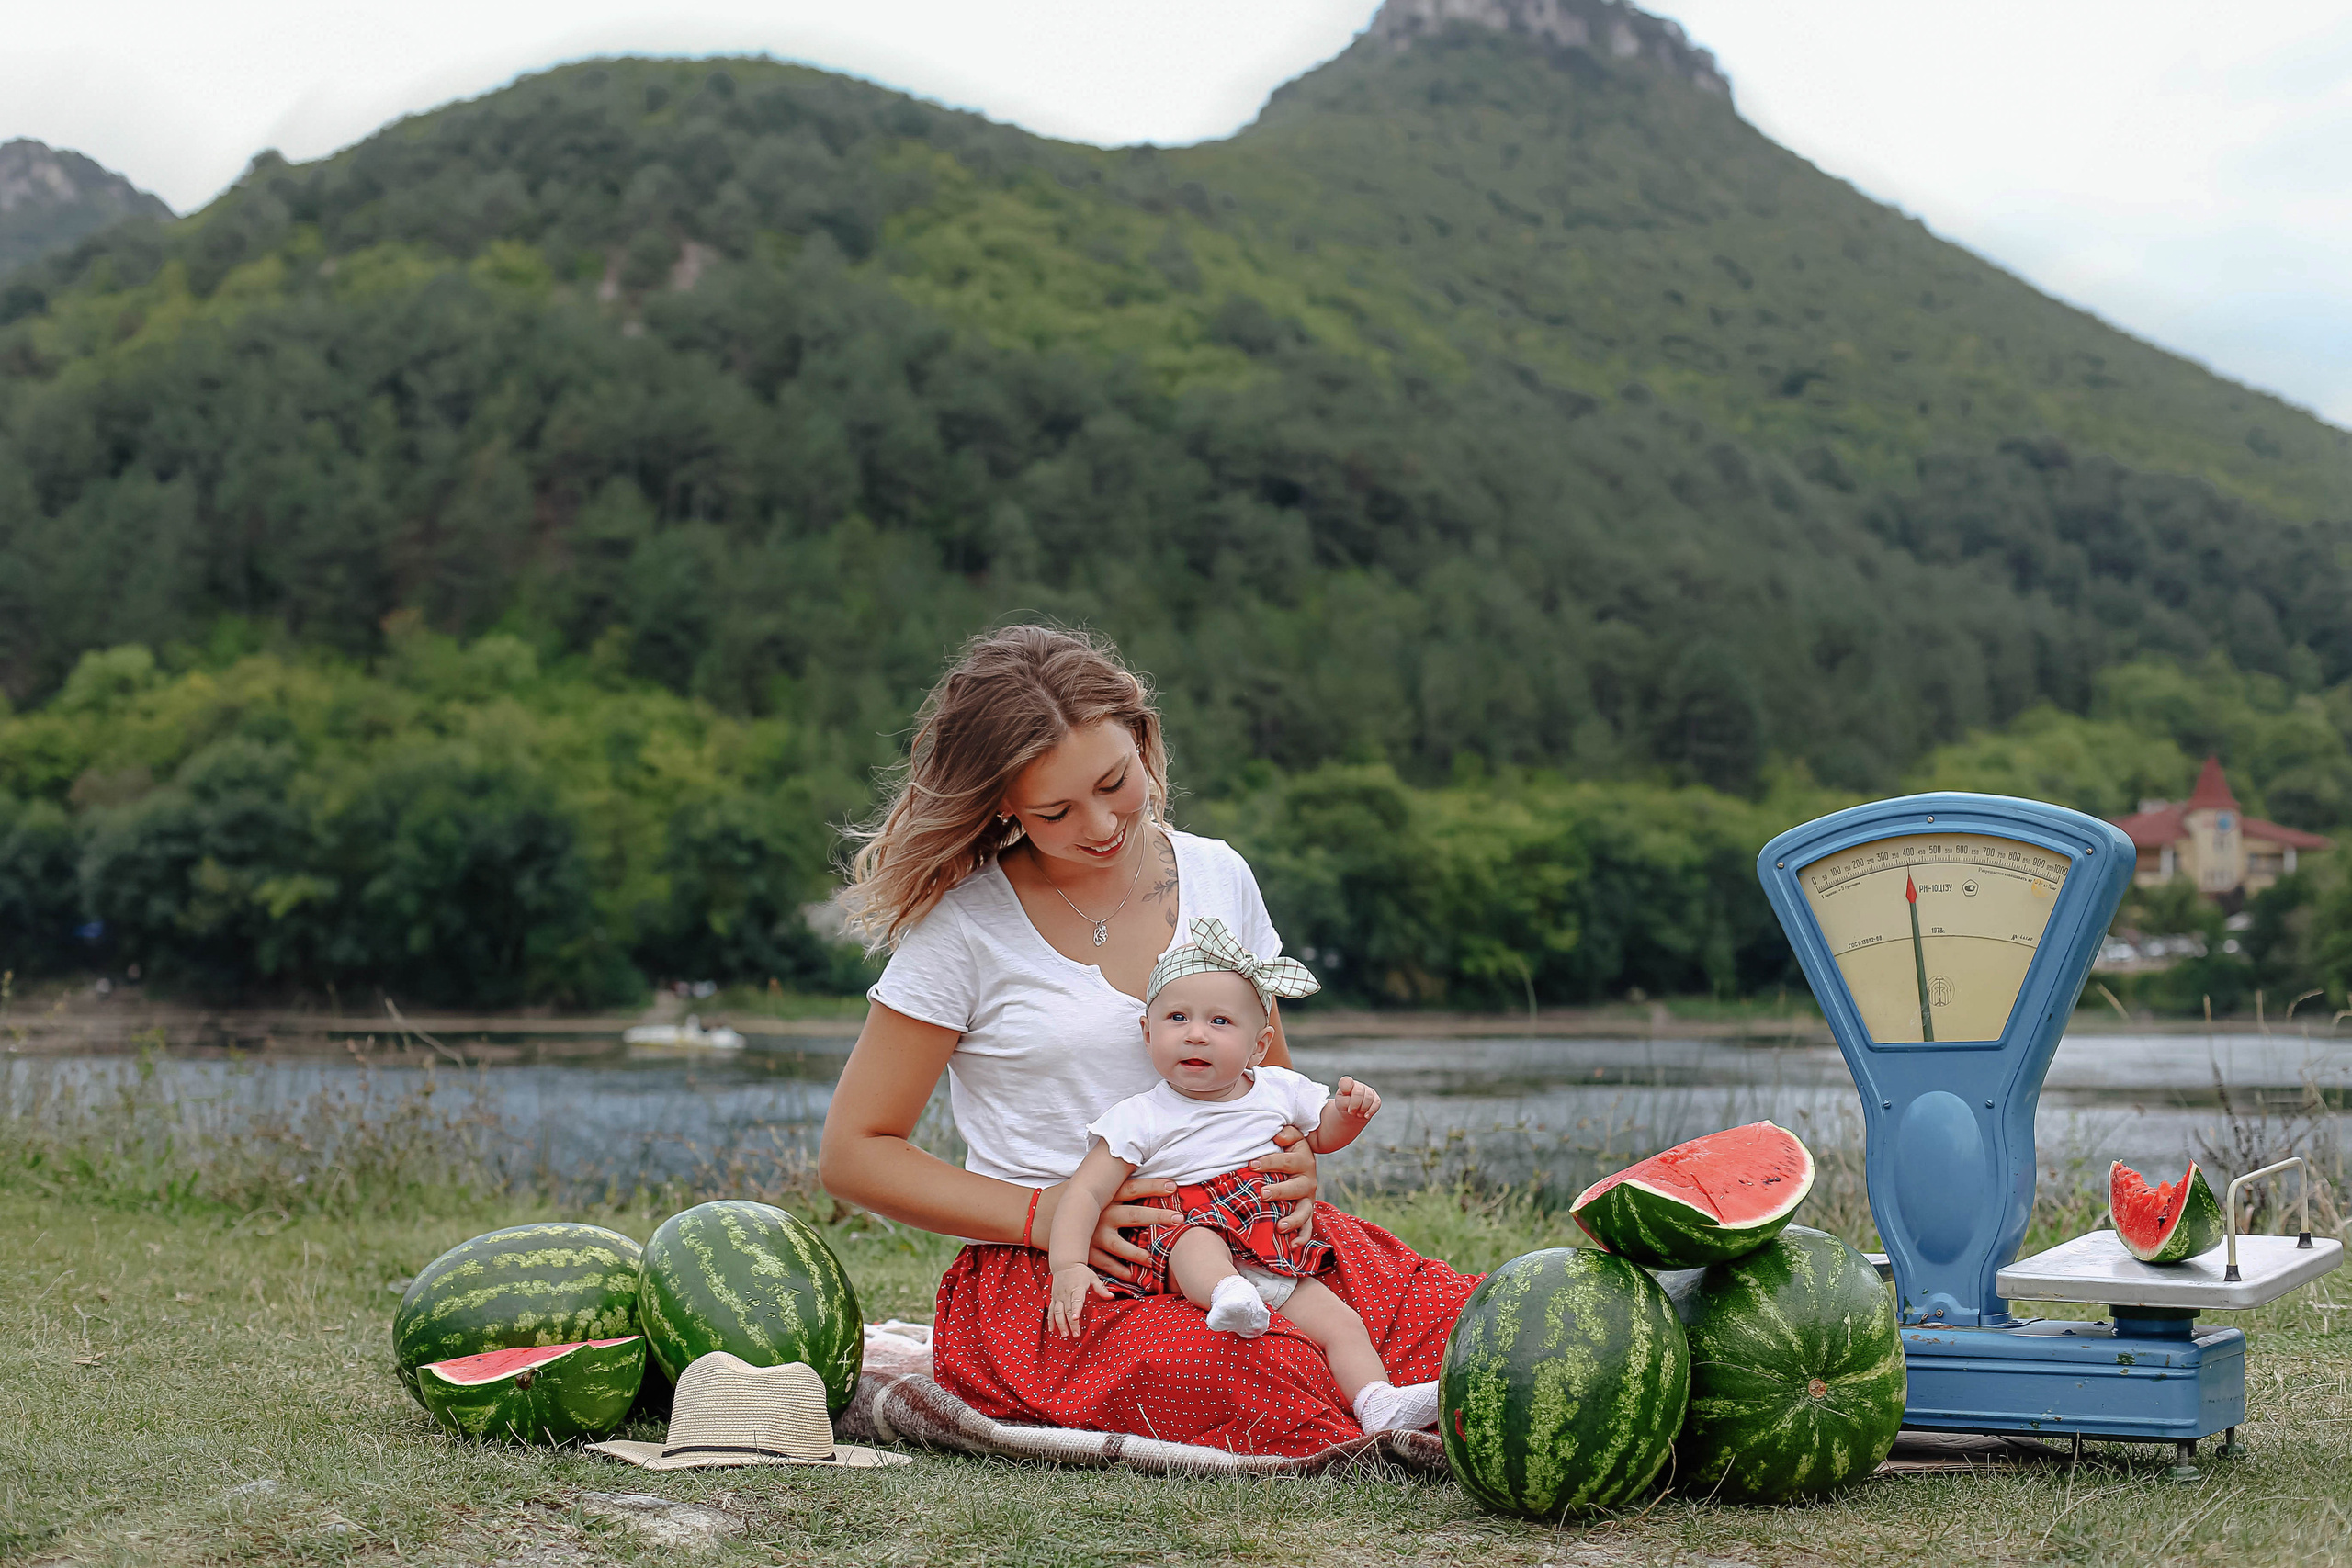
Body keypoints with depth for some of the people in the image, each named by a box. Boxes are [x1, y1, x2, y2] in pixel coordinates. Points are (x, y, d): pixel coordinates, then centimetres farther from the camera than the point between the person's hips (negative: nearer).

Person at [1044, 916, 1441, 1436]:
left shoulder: (1279, 1090, 10)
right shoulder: (1142, 1119, -3)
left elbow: (1322, 1134, 29)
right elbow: (1087, 1191, -8)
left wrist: (1350, 1109, 6)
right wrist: (1069, 1265, -23)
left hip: (1278, 1264, 5)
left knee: (1339, 1321, -14)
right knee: (1197, 1239, -37)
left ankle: (1377, 1404, -23)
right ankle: (1228, 1300, -65)